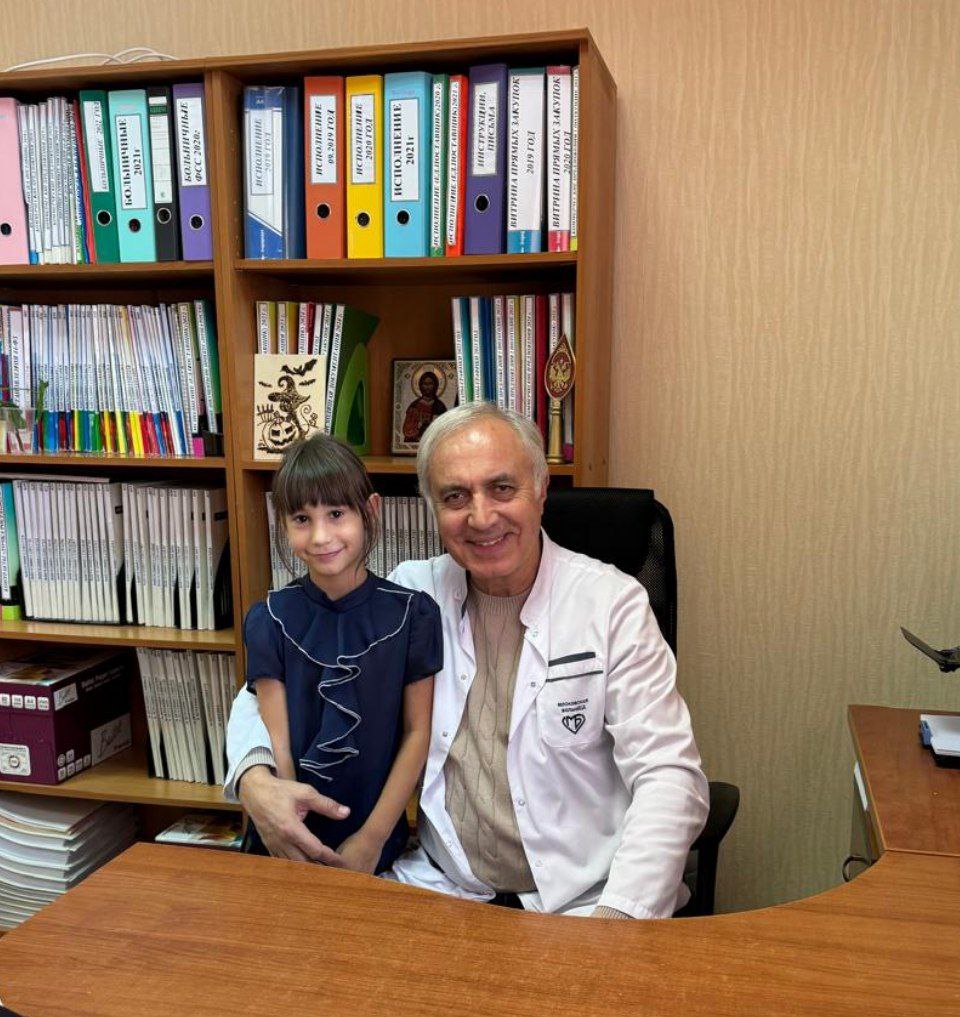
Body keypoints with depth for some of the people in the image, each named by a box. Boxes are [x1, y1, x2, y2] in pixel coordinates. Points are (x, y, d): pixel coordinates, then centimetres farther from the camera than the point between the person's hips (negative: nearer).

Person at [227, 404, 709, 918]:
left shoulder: (613, 602, -4)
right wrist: (254, 779, -11)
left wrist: (619, 916, -22)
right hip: (441, 889, 2)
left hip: (582, 902, -1)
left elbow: (671, 779, -8)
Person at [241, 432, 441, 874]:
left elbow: (417, 732, -6)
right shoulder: (269, 621, -7)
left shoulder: (411, 614, -10)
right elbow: (277, 743, -8)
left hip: (376, 842, 0)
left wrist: (373, 838, -10)